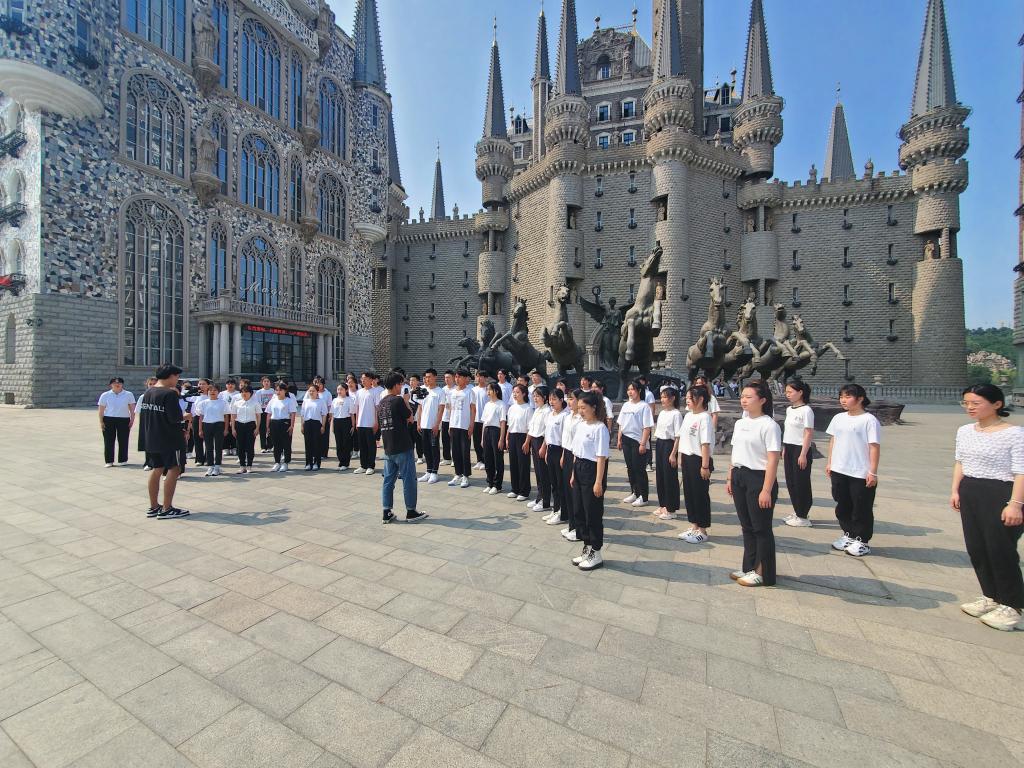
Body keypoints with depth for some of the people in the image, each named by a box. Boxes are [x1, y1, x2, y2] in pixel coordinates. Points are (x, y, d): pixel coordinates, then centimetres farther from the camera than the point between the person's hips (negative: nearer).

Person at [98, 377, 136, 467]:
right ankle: (109, 461, 11)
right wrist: (101, 422, 0)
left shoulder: (128, 395, 4)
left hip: (124, 420, 0)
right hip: (108, 420, 0)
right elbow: (101, 410, 5)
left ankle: (123, 460, 14)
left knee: (123, 441, 3)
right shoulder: (105, 395, 5)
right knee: (108, 441, 3)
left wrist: (132, 420, 0)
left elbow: (132, 409, 6)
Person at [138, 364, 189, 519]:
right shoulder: (170, 393, -18)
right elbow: (176, 418, -21)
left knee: (156, 470, 15)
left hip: (152, 439, 9)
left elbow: (142, 416, 14)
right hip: (169, 439, -8)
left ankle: (153, 507, 23)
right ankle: (167, 509, 1)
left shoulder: (148, 392, 8)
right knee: (173, 470, -1)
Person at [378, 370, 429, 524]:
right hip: (403, 448, -7)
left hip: (388, 449, 7)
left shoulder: (381, 403, 9)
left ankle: (387, 513, 15)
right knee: (409, 479, 3)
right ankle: (411, 512, 11)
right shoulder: (398, 400, -14)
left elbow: (379, 423, 15)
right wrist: (406, 401, 5)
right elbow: (410, 417, -4)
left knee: (388, 480, 11)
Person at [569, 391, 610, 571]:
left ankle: (596, 554, 21)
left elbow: (601, 457, -17)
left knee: (593, 513, 4)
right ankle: (587, 548, 32)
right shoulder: (580, 425, 9)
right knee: (579, 510, 15)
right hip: (579, 470, 8)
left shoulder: (600, 428, -15)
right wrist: (573, 474, 15)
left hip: (592, 470, -8)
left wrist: (598, 482, -18)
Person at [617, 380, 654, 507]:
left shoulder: (644, 406, -10)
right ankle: (634, 493, 27)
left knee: (639, 469, 1)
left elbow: (647, 427, -14)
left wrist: (643, 443, -18)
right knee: (630, 468, 13)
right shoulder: (625, 405, 10)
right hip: (626, 440, 7)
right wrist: (619, 440, 11)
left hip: (638, 441, -6)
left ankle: (643, 496, 14)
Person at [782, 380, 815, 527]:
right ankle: (797, 513, 25)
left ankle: (803, 517, 13)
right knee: (791, 482, 12)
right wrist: (784, 449, 15)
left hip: (800, 449, -8)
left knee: (801, 483, 1)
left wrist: (803, 454, -17)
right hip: (789, 449, 8)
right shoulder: (789, 409, 11)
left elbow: (809, 433, -15)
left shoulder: (806, 410, -13)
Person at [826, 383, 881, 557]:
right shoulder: (838, 418, 8)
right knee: (843, 506, 15)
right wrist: (829, 463, 12)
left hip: (861, 474, -6)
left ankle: (862, 541, 20)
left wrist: (873, 472, -15)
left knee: (861, 509, 6)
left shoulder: (869, 420, -11)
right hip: (839, 471, 6)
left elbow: (874, 446, -13)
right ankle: (849, 535, 30)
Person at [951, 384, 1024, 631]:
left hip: (1001, 494, -6)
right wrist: (955, 491, 9)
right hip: (969, 493, 6)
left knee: (1000, 550, 0)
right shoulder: (964, 431, 7)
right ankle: (991, 597, 27)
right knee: (976, 548, 11)